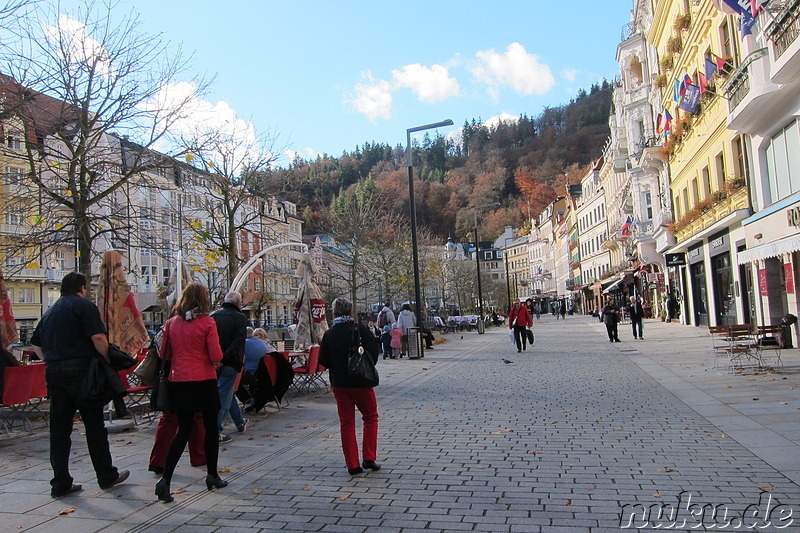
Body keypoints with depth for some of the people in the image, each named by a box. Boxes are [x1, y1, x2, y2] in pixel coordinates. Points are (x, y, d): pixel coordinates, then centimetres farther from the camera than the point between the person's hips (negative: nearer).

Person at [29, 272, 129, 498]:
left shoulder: (50, 311, 18)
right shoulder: (84, 306, -5)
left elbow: (36, 343, 21)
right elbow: (98, 337, -17)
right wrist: (108, 361, -7)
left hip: (53, 372, 7)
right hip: (80, 371, -7)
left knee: (59, 429, 9)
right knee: (94, 426, 3)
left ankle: (60, 483, 13)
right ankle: (107, 476, 11)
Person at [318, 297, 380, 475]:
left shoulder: (329, 334, -2)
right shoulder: (360, 329, -9)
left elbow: (323, 361, 2)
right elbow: (373, 352, -7)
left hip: (338, 383, 2)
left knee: (346, 423, 8)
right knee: (370, 417, 14)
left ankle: (352, 464, 10)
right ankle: (369, 458, 9)